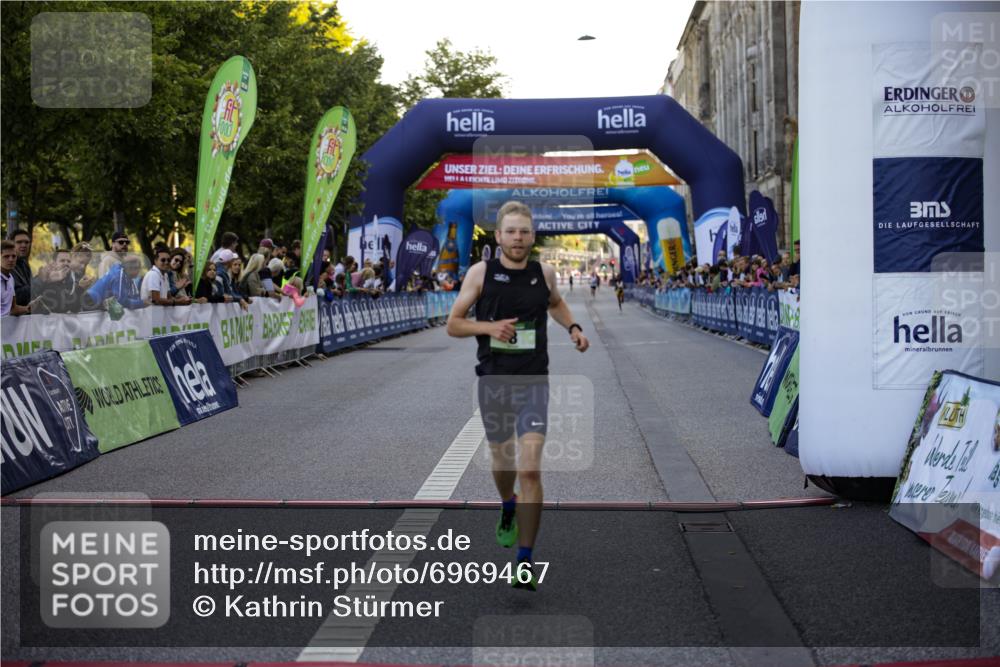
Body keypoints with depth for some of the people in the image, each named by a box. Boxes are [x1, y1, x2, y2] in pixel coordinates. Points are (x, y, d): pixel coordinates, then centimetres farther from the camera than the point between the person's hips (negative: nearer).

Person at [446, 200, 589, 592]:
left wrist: (572, 327, 7)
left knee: (530, 469, -14)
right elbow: (453, 325, -1)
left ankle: (525, 562, -9)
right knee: (502, 462, 17)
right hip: (493, 382, 1)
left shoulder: (544, 273, 2)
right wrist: (488, 327, -17)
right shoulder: (481, 273, -4)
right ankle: (508, 508, 53)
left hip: (533, 383, 0)